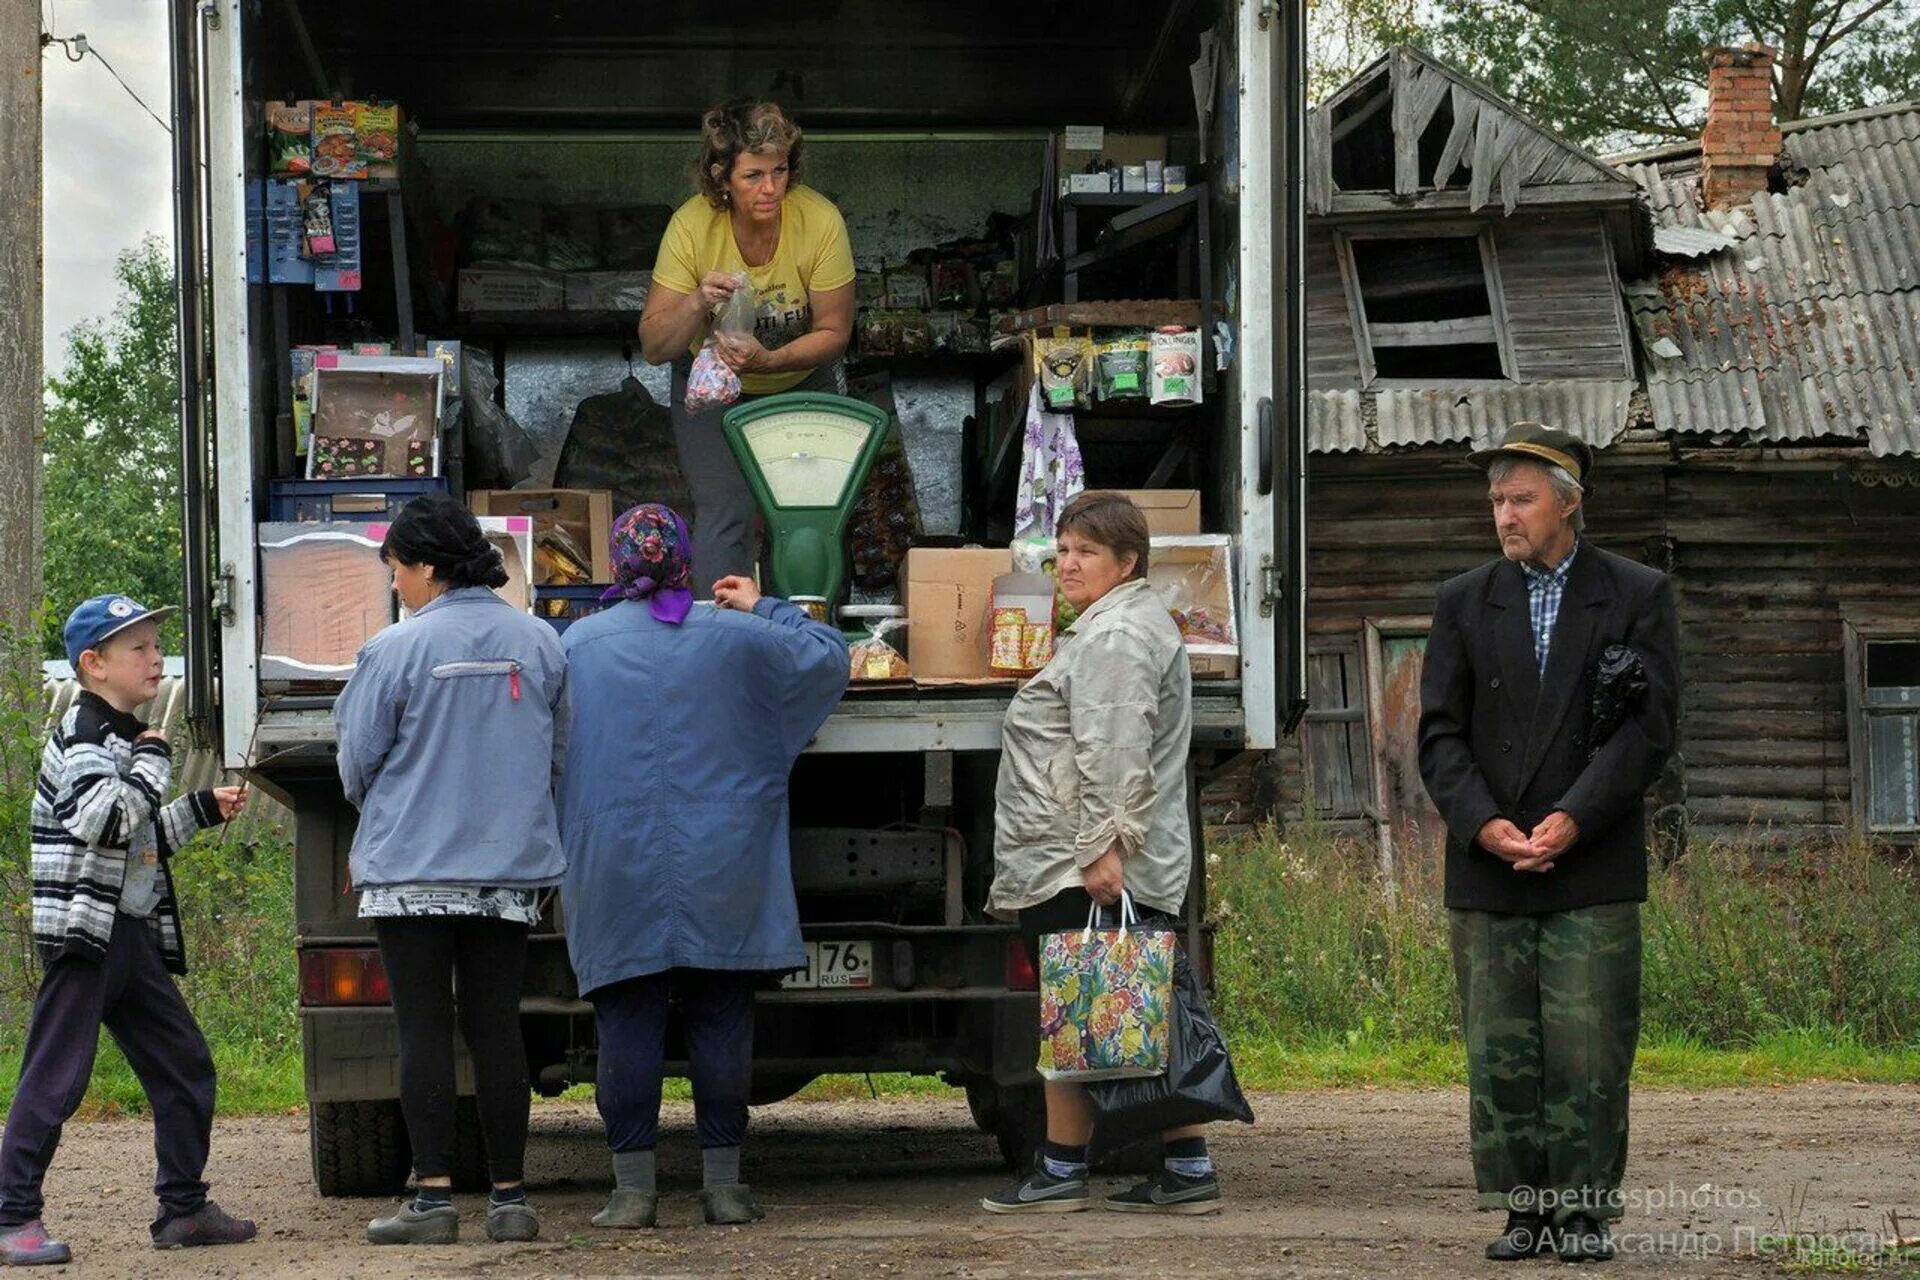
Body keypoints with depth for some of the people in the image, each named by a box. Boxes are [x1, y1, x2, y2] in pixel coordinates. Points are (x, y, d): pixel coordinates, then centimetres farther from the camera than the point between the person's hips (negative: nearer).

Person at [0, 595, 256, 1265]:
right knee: (56, 1076, -9)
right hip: (83, 929, -10)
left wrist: (204, 809, 21)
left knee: (184, 1066, 10)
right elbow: (102, 820, -28)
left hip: (135, 933, 10)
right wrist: (153, 763, -16)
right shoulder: (82, 733, -11)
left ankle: (183, 1208, 18)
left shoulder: (125, 737, 19)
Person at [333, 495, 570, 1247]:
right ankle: (510, 1198, 7)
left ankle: (433, 1197, -3)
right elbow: (561, 754, 12)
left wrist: (378, 813, 19)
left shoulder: (396, 649, -10)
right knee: (496, 1028, 7)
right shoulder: (540, 643, 4)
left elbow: (358, 761, -2)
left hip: (412, 865, -4)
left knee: (424, 1030, 0)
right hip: (510, 866, 4)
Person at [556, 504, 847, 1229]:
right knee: (721, 1022, 6)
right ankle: (724, 1186, 7)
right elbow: (828, 658, 13)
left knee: (627, 1027, 2)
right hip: (719, 873, 1)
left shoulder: (578, 644, 0)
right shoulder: (735, 639, 0)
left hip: (616, 871, 0)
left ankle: (633, 1189, 1)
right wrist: (766, 609, 25)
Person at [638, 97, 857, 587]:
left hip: (803, 381, 1)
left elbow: (834, 333, -17)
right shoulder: (692, 226, -26)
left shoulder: (820, 221, -27)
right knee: (725, 515, -12)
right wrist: (697, 303, -41)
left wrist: (769, 360, -35)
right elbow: (653, 347, -21)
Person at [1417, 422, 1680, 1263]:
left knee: (1589, 1051, -4)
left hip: (1593, 872, -2)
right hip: (1487, 874, 2)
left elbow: (1647, 728, -6)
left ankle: (1585, 1211, 4)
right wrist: (1482, 823, -12)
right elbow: (1440, 735, 4)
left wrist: (1572, 819, -16)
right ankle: (1526, 1210, 8)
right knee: (1500, 1052, 2)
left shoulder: (1638, 597, 3)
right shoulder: (1464, 603, 10)